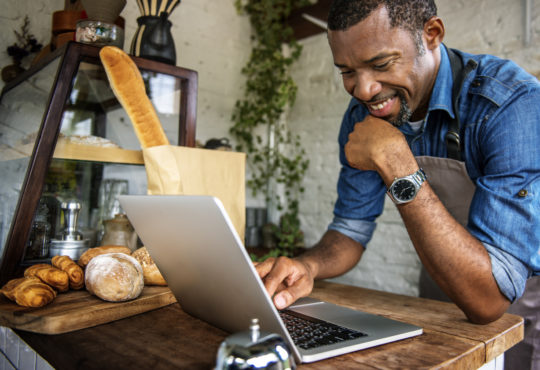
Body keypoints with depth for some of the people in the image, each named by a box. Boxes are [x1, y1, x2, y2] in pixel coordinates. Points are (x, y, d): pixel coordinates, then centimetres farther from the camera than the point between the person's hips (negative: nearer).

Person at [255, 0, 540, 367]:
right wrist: (307, 266, -26)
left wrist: (396, 164, -37)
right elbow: (351, 230, -5)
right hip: (441, 292, 4)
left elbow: (488, 298, -34)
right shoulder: (363, 115, -11)